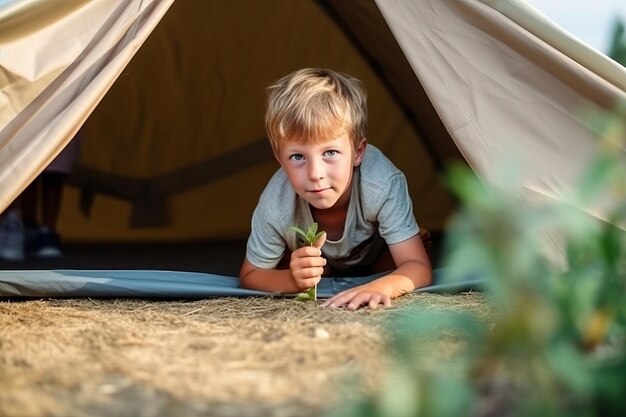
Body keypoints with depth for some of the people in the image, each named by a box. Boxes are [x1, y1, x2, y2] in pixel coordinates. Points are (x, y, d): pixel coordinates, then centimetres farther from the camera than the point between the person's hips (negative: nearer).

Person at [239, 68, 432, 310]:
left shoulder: (383, 185, -44)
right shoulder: (275, 207, -40)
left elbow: (418, 267, -42)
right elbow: (250, 277, -25)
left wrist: (382, 286, -66)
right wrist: (293, 280, -48)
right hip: (317, 264, 0)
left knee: (392, 263, -21)